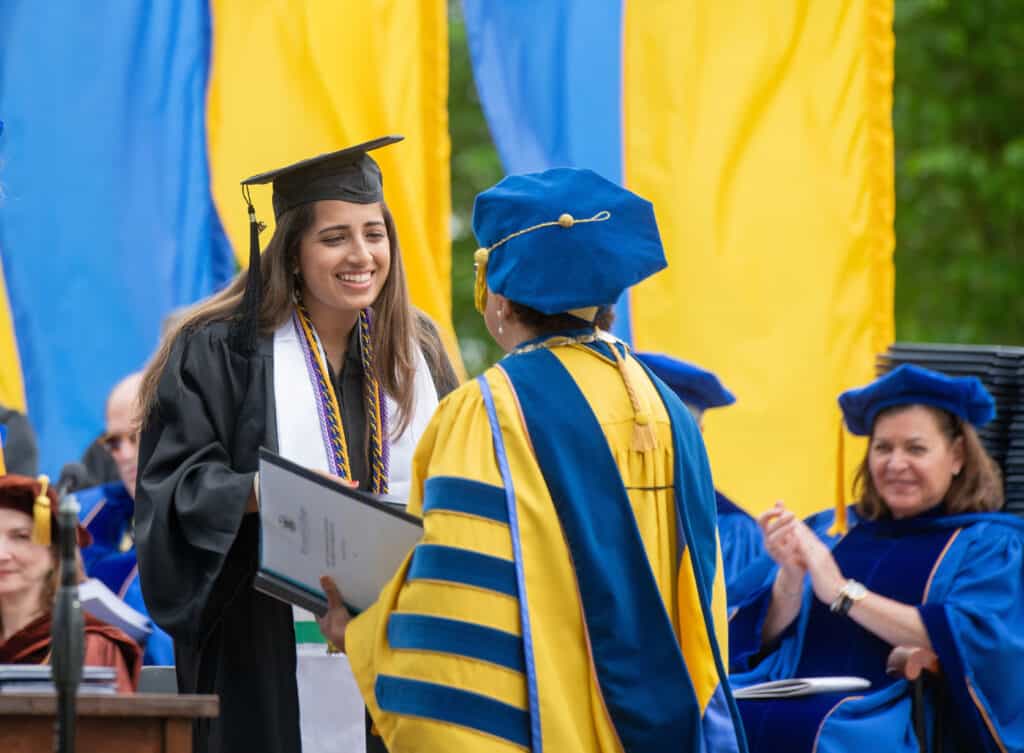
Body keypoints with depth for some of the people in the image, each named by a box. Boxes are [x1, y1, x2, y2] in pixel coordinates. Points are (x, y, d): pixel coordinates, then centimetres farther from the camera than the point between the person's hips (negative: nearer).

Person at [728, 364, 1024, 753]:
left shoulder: (990, 545, 9)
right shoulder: (831, 531, 23)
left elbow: (971, 642, -11)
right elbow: (765, 640, 14)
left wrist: (845, 594, -12)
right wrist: (790, 577, -7)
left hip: (896, 718, -4)